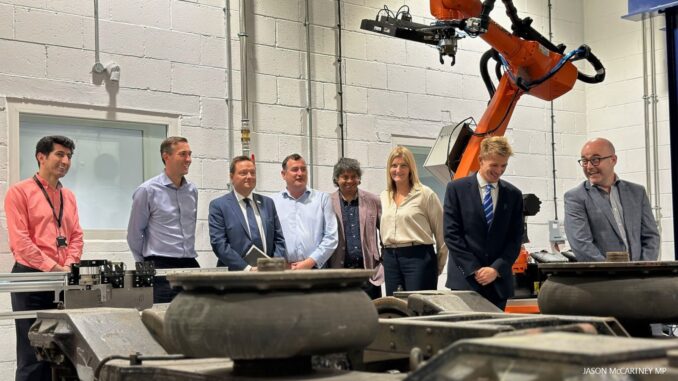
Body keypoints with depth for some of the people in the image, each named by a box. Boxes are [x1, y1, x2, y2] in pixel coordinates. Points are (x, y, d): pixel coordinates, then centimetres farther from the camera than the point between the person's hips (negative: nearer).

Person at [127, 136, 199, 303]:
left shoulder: (192, 190, 12)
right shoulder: (147, 191, -3)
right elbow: (134, 233, 2)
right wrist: (146, 265, 8)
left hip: (189, 264, 5)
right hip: (161, 267, -5)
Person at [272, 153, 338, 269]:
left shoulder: (322, 198, 12)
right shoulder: (273, 202, 10)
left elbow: (331, 237, 5)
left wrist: (310, 262, -5)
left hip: (315, 269, 1)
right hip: (283, 271, 0)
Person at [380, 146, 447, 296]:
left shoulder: (425, 194, -3)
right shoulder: (384, 197, 14)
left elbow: (441, 231, -1)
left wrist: (439, 265, 0)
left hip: (418, 256, -5)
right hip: (390, 258, 5)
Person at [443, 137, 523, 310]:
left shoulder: (513, 195, 9)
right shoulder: (457, 189, 1)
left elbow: (515, 238, 6)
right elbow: (451, 234, -4)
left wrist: (496, 269, -7)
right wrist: (474, 269, -10)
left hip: (499, 282, 3)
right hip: (464, 279, -2)